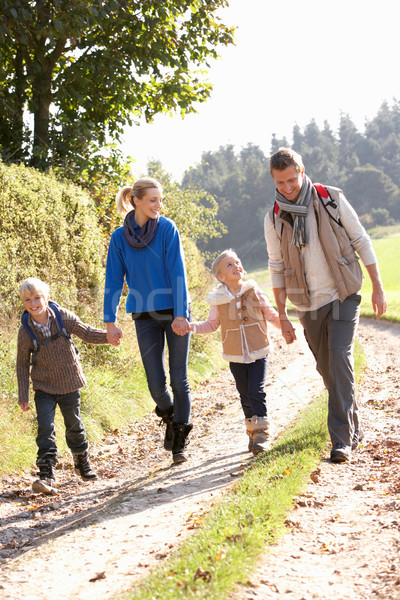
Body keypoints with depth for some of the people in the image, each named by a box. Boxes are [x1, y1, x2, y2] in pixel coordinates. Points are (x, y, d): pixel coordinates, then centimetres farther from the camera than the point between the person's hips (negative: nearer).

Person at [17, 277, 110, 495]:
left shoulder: (63, 316, -11)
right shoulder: (25, 331, -11)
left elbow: (87, 333, -1)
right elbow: (22, 365, -2)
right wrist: (23, 395, -1)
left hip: (69, 383, 1)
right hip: (44, 387, -1)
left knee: (74, 425, 14)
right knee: (45, 428, -14)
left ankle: (82, 463, 37)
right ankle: (46, 475, -15)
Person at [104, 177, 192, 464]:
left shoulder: (167, 228, -7)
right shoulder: (120, 237, -1)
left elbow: (178, 273, -11)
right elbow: (114, 280, 3)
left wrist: (181, 314, -17)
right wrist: (110, 322, -1)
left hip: (175, 312, -1)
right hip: (145, 316, 2)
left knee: (179, 378, 1)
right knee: (156, 382, -1)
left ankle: (180, 441, 14)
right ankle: (170, 418, 31)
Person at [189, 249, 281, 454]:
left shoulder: (254, 292, -4)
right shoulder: (218, 300, -2)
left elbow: (271, 315, 5)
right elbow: (211, 324, 11)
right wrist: (191, 327, -4)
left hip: (258, 353, -1)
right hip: (236, 356, 2)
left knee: (256, 392, -10)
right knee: (245, 395, 9)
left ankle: (261, 433, -4)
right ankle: (252, 433, 22)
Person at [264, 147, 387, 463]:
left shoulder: (332, 199, -7)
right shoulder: (274, 219, -1)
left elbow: (362, 242, -2)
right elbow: (277, 269, 5)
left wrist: (378, 287, -3)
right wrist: (282, 317, 4)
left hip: (344, 296, -3)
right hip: (309, 305, 3)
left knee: (340, 358, -16)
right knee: (327, 369, 8)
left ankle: (342, 439, -16)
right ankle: (354, 428, 27)